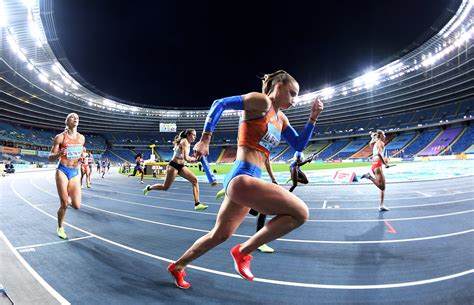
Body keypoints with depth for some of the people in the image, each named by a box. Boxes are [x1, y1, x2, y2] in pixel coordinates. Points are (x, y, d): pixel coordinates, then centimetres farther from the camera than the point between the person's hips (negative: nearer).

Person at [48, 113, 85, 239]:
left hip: (75, 173, 3)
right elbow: (50, 158, -1)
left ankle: (68, 195, 29)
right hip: (62, 171, -3)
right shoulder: (60, 137, -5)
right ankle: (60, 228, 24)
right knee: (64, 205, -2)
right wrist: (59, 154, -23)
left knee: (77, 206, -6)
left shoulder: (81, 138, 7)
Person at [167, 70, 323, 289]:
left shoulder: (280, 118, 20)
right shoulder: (261, 101, -5)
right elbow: (220, 104, -10)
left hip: (245, 179, 10)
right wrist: (205, 140, -16)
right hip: (243, 177, -10)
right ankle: (243, 251, -2)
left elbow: (299, 145, 22)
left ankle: (178, 266, 42)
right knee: (300, 213, -14)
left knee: (220, 235, 23)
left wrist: (313, 118, 13)